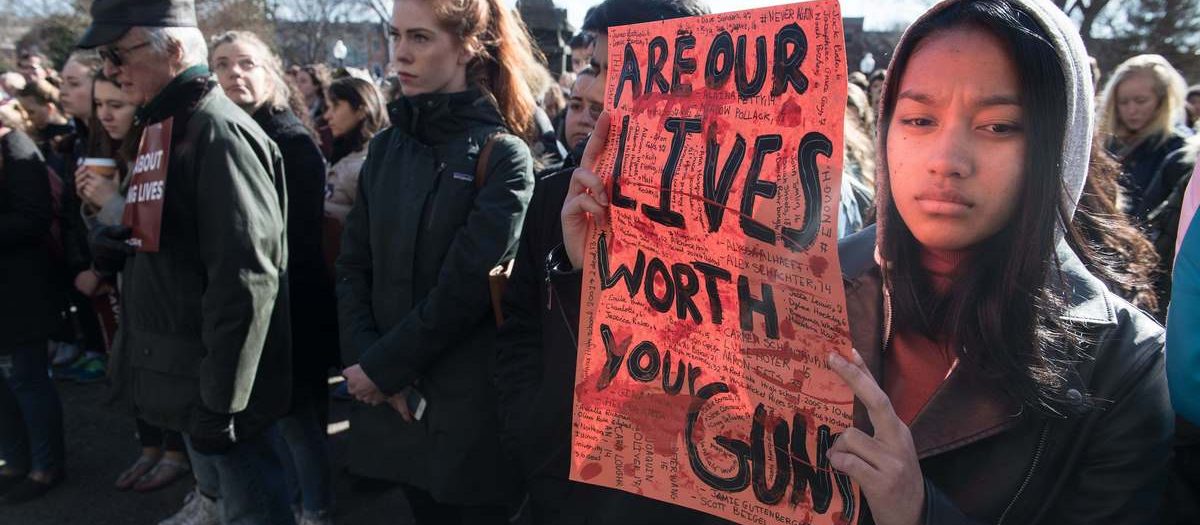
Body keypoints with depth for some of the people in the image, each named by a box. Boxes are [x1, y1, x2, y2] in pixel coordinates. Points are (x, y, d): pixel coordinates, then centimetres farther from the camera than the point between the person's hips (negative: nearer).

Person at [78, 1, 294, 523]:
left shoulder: (219, 133, -20)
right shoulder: (169, 125, 11)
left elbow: (245, 281, -25)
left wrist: (220, 402, -23)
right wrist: (112, 239, 0)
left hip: (214, 381, -9)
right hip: (183, 366, 9)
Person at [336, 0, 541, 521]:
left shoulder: (502, 155, -11)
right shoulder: (386, 147, 7)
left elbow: (466, 286, -18)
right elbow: (353, 266, 5)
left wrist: (382, 366, -12)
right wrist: (363, 359, -9)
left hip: (470, 406, -5)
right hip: (394, 400, 5)